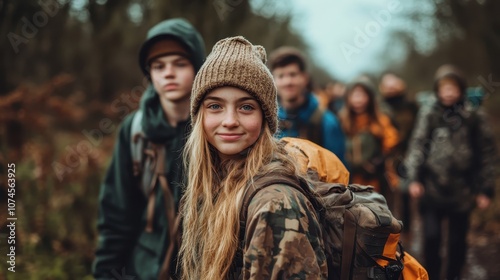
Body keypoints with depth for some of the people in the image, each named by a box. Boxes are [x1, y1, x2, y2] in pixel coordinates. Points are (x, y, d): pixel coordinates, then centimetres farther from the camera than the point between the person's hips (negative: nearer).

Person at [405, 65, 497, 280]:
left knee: (458, 240, 10)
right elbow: (417, 145, -5)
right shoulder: (428, 114, 2)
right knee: (431, 237, -4)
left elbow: (487, 155, 2)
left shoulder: (474, 117, 1)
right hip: (432, 189, 0)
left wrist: (485, 189, 0)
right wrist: (414, 178, -16)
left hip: (462, 191, 1)